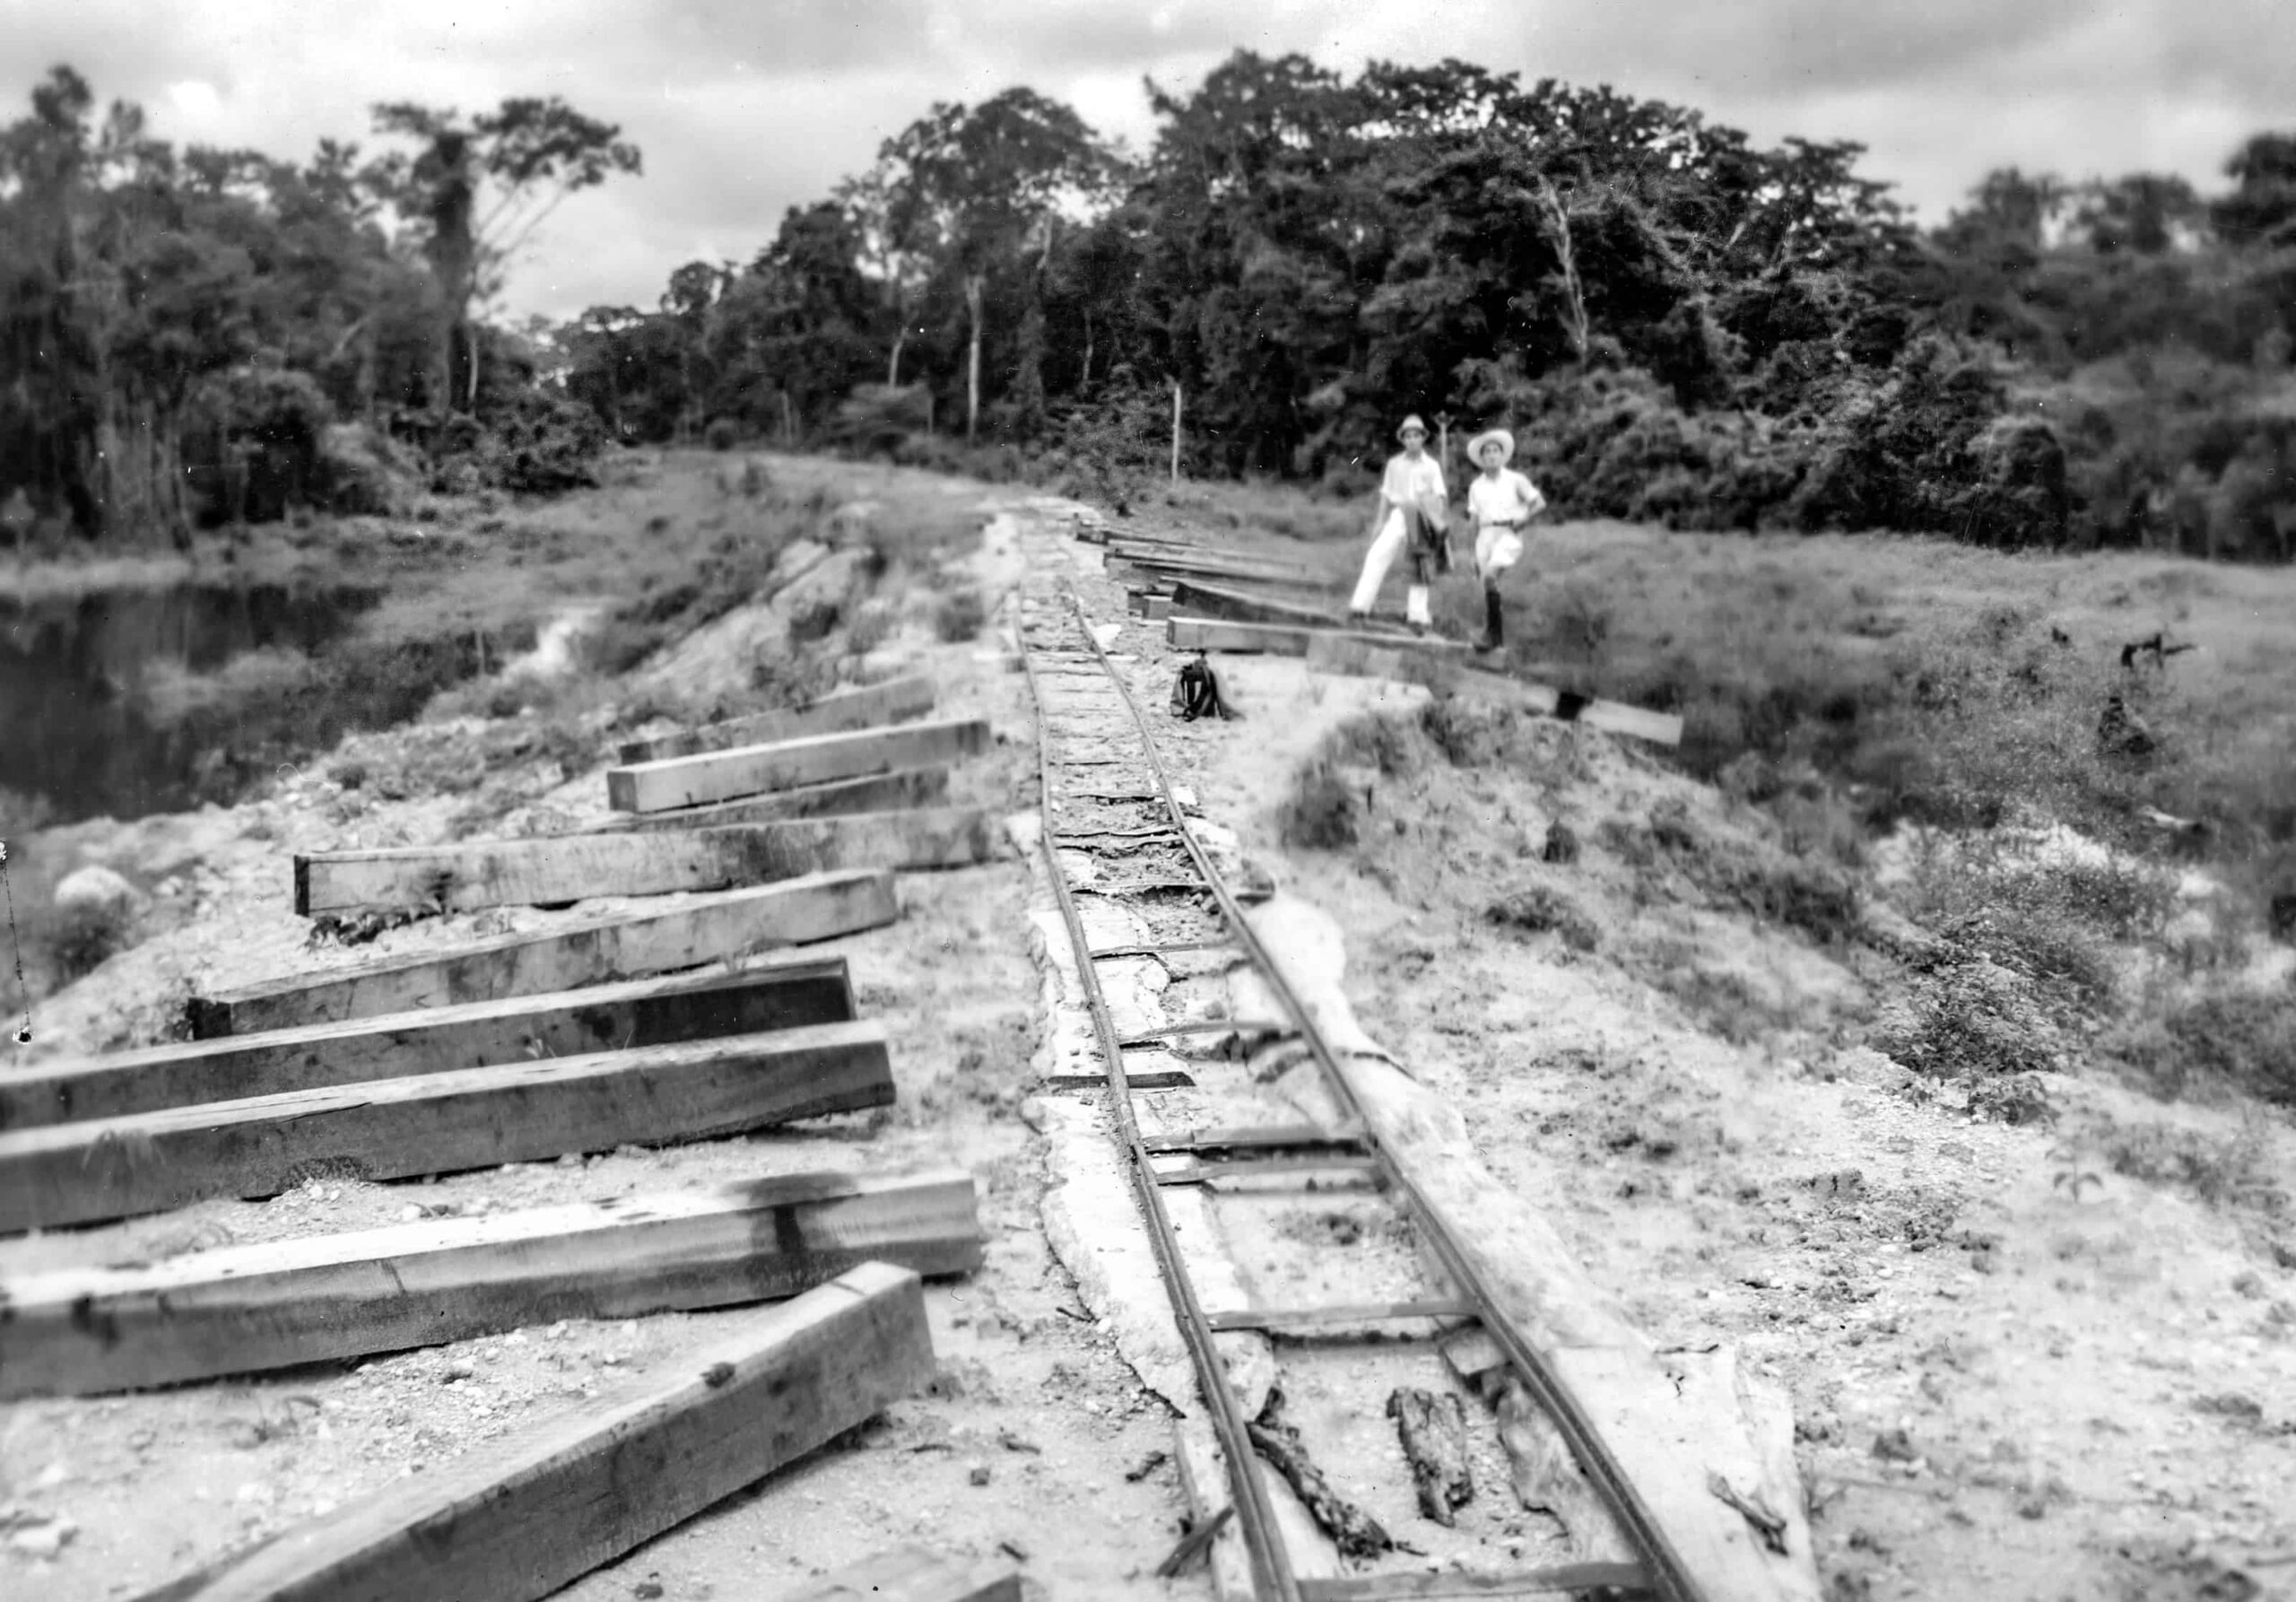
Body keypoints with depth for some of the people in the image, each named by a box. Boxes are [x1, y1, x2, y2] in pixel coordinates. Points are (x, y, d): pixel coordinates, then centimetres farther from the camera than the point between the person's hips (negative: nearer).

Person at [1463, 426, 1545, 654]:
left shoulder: (1515, 480, 3)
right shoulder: (1476, 486, 14)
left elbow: (1540, 503, 0)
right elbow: (1474, 520, 15)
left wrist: (1522, 520, -12)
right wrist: (1475, 555, 12)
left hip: (1509, 535, -5)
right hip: (1485, 536, 5)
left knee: (1490, 576, -27)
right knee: (1489, 586, 1)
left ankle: (1491, 631, -23)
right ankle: (1499, 638, 12)